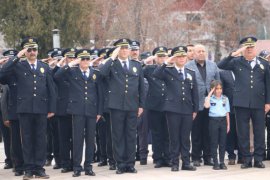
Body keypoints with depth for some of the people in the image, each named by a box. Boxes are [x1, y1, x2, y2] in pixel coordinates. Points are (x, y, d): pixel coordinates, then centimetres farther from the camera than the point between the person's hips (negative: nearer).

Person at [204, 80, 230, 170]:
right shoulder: (210, 98, 2)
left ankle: (222, 162, 8)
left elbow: (227, 112, 12)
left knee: (222, 142, 3)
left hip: (223, 120, 3)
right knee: (214, 142, -1)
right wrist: (210, 94, -13)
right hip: (213, 120, -2)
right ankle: (215, 163, 3)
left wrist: (228, 124, 9)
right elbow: (206, 106, -20)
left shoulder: (225, 99, 10)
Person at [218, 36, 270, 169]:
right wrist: (233, 54, -14)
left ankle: (258, 159, 11)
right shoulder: (237, 62, 6)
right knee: (243, 133, 2)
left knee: (259, 132, 3)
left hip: (258, 103, 1)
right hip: (242, 103, -1)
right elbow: (220, 66, -6)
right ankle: (246, 159, 9)